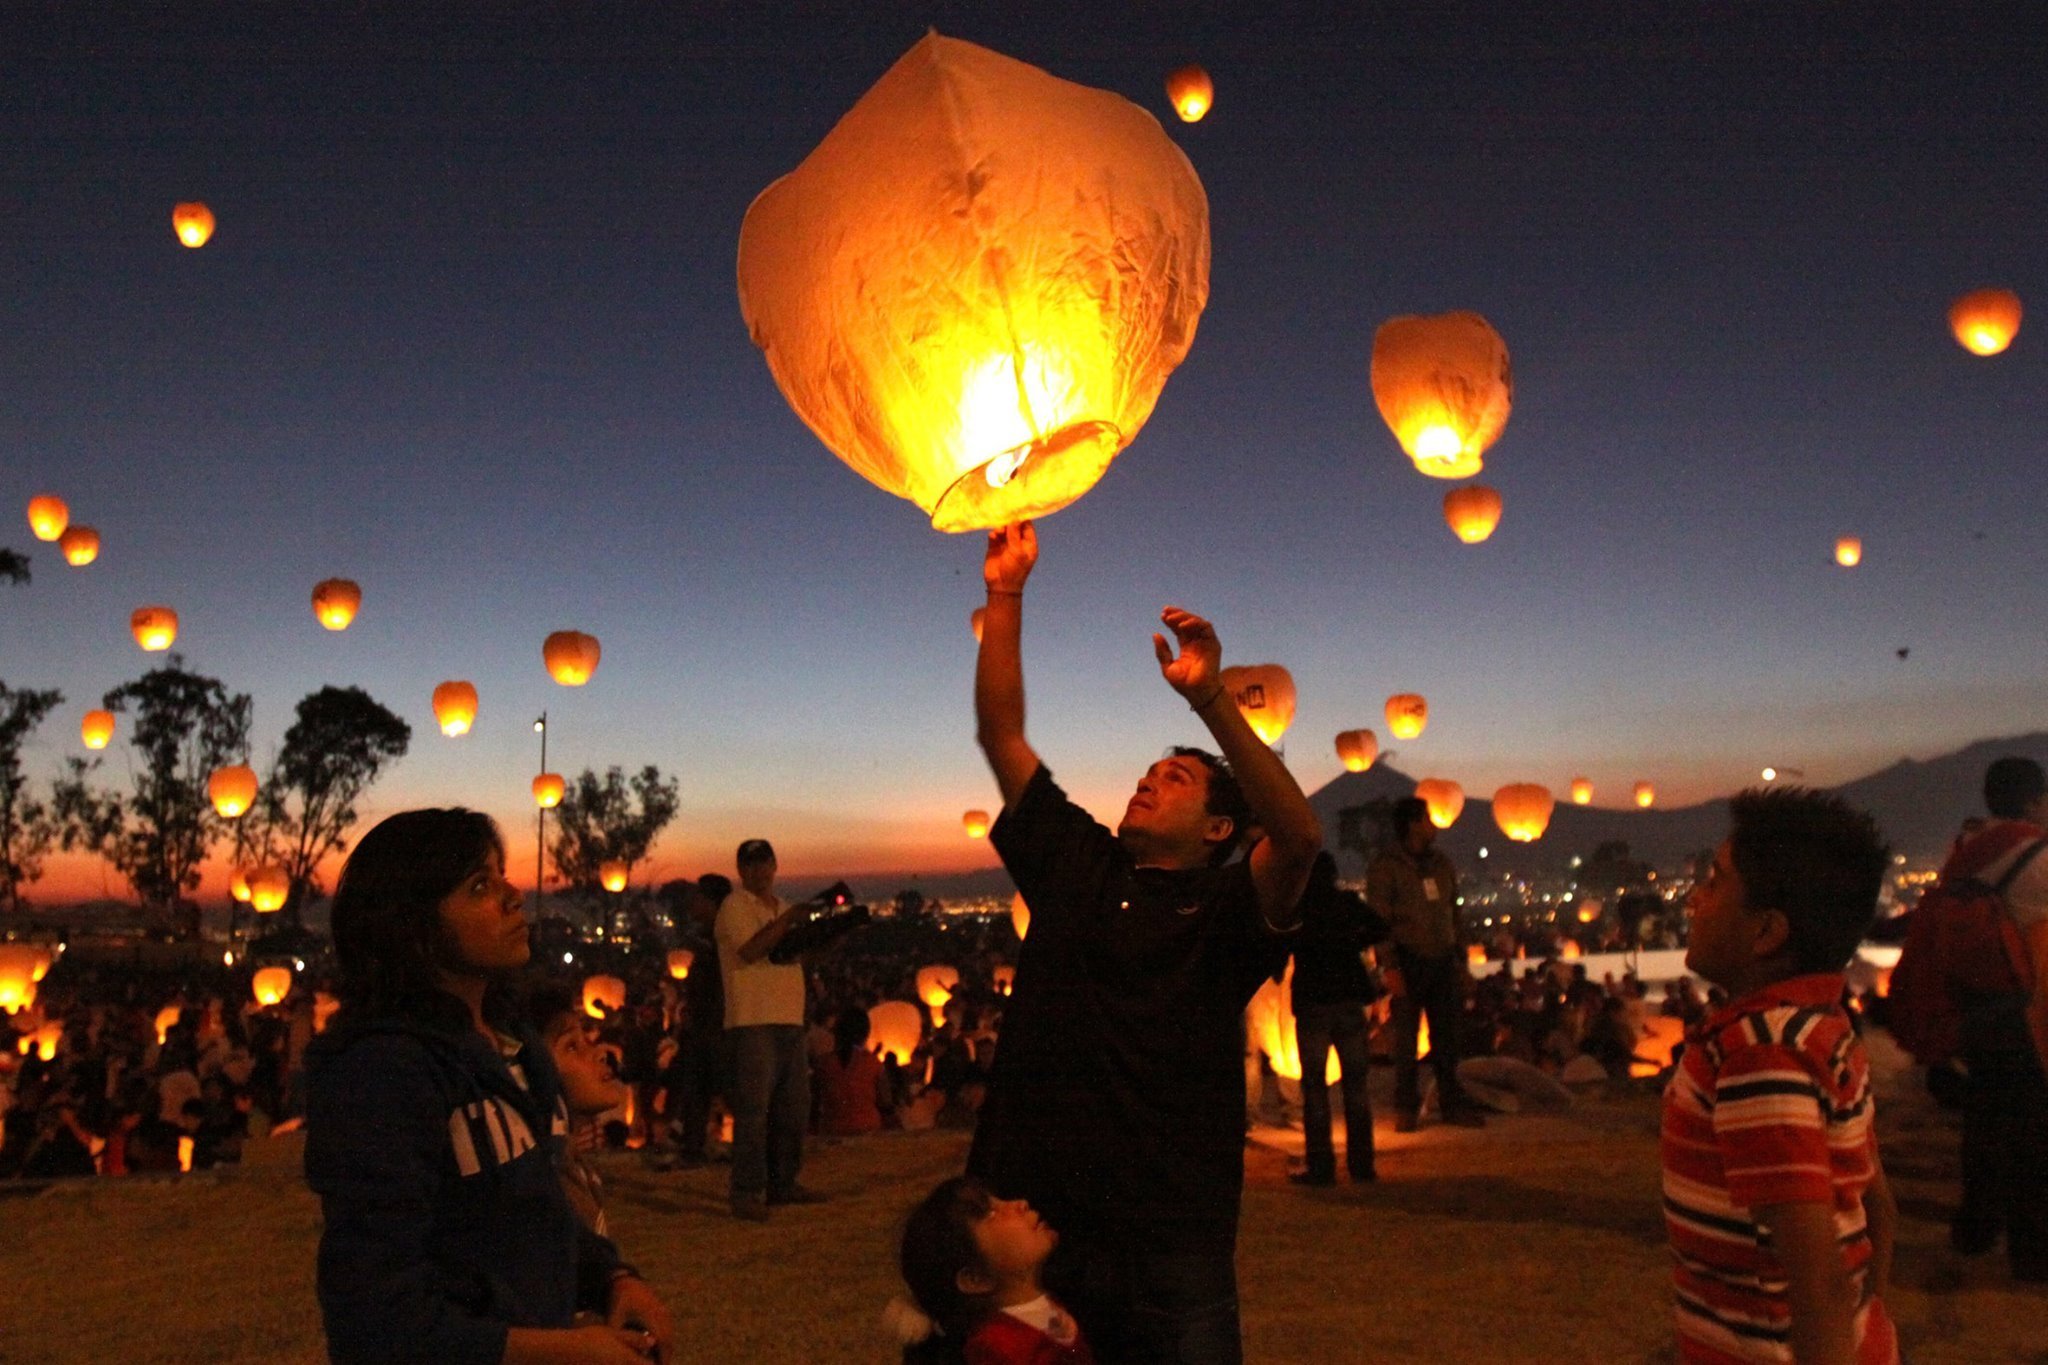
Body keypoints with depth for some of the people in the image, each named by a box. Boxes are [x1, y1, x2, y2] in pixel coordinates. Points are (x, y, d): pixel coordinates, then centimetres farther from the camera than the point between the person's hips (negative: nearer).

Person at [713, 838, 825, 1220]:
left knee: (794, 1107, 12)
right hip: (752, 1021, -8)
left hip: (789, 1021, 8)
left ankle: (782, 1184, 22)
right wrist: (788, 920, -18)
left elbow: (798, 952, 22)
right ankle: (746, 1194, -4)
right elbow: (749, 950, -18)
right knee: (753, 1110, -8)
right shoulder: (735, 906, -4)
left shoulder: (781, 908, 21)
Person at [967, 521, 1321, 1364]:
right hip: (1030, 1222, 3)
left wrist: (1209, 698, -30)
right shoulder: (1076, 866, 10)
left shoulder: (1226, 911, -1)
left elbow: (1299, 836, -22)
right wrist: (1006, 596, 3)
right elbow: (1001, 733, 9)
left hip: (1172, 1244, -3)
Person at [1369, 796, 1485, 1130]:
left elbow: (1454, 915, 18)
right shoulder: (1385, 867, -5)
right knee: (1406, 1038, 1)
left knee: (1449, 1037, 7)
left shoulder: (1441, 864, 14)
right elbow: (1379, 920, -10)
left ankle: (1452, 1103, 18)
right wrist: (1390, 967, -17)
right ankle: (1406, 1108, 10)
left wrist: (1462, 962, 13)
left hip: (1444, 962, 5)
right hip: (1409, 962, -5)